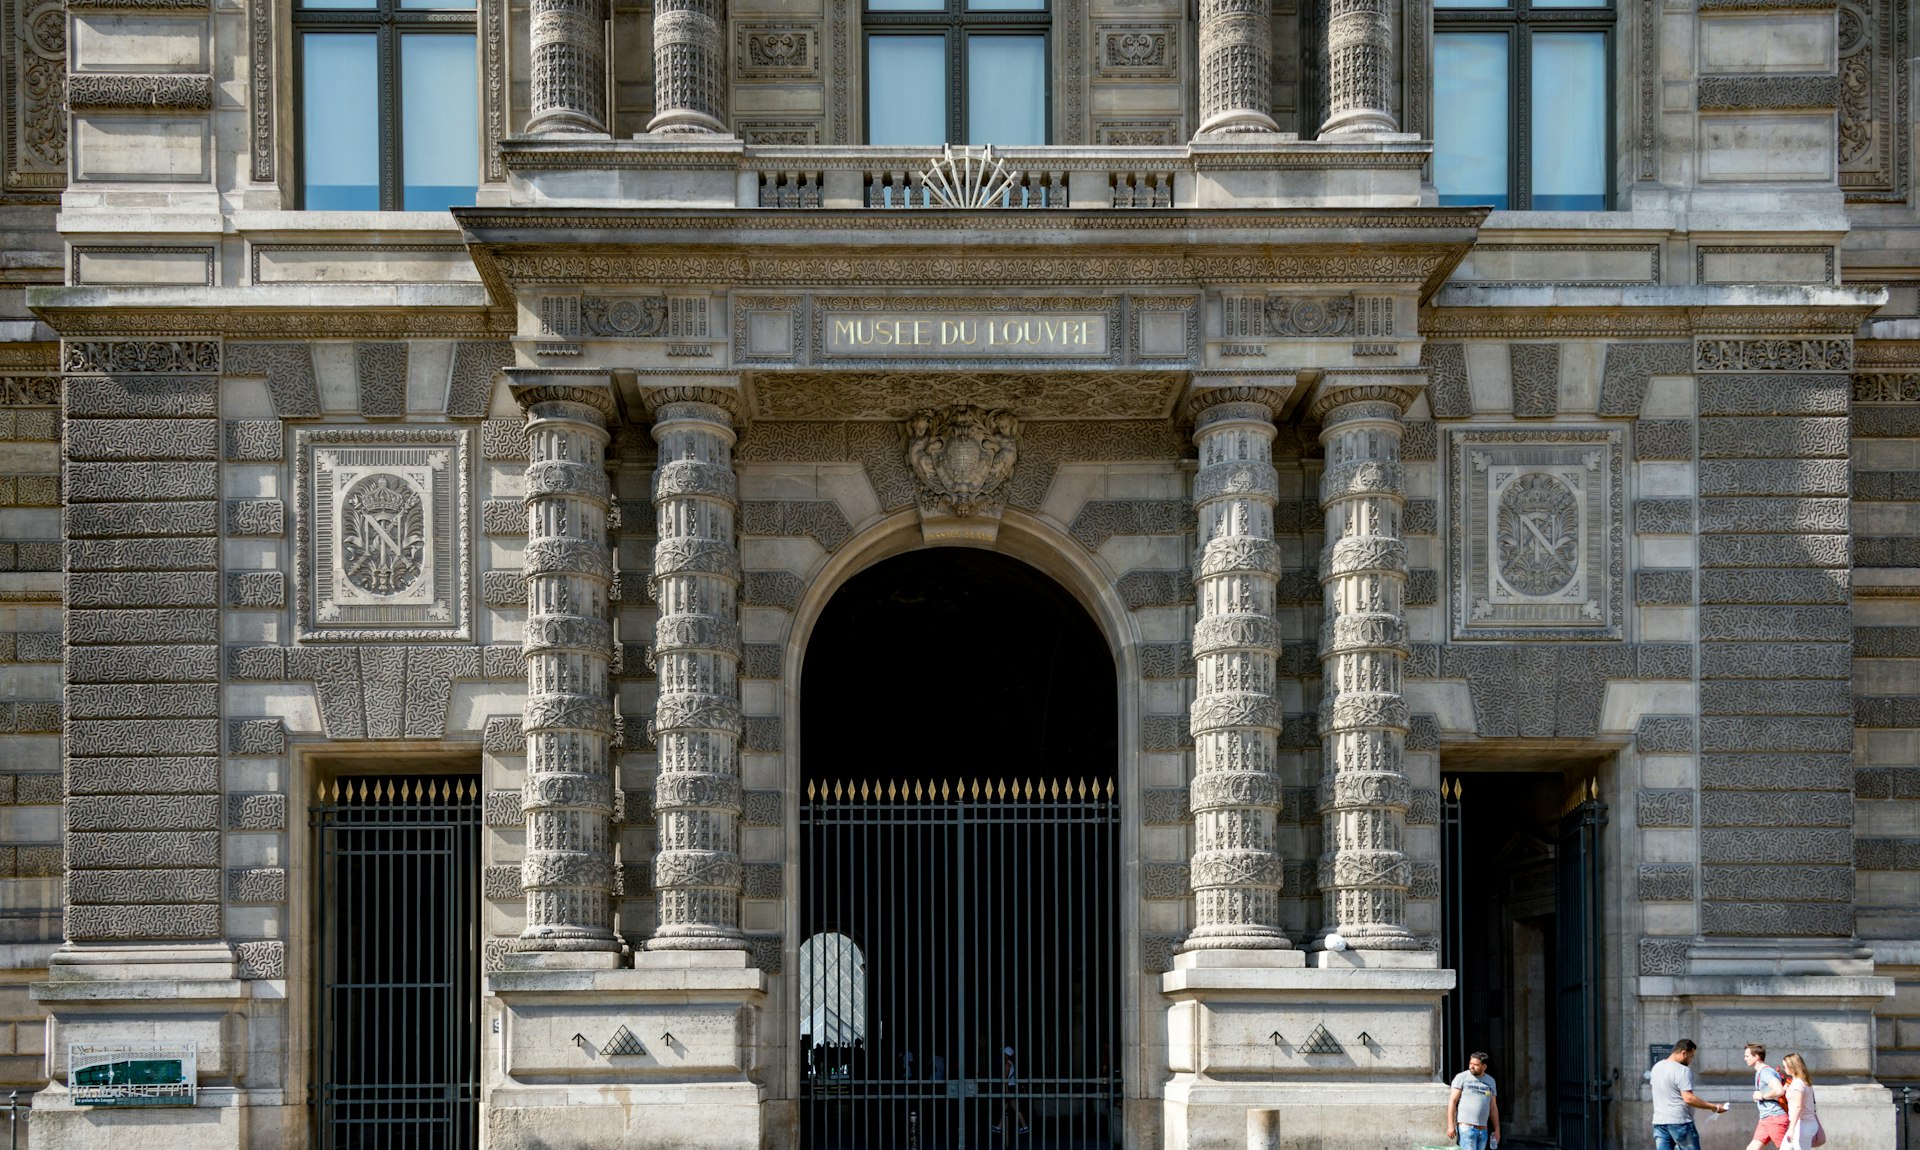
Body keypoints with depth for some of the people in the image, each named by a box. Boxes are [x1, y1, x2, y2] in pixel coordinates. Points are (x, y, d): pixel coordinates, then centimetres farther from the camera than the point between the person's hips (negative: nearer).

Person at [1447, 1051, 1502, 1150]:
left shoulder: (1490, 1081, 14)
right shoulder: (1461, 1077, 0)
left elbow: (1493, 1108, 19)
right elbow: (1452, 1101, -4)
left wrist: (1497, 1130, 15)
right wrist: (1450, 1125, -12)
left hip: (1483, 1130, 5)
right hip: (1466, 1127, -5)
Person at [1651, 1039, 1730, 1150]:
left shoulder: (1656, 1067, 12)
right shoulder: (1682, 1071, -14)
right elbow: (1688, 1098, -21)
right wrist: (1714, 1107, -16)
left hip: (1659, 1122, 7)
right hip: (1680, 1122, -7)